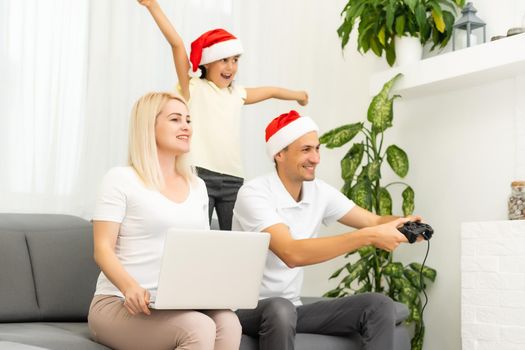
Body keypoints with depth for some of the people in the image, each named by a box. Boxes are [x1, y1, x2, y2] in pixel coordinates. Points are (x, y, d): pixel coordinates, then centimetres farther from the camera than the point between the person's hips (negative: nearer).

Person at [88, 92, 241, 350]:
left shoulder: (197, 186, 17)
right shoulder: (121, 179, -1)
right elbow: (103, 250, -8)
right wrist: (129, 286, -28)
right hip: (119, 304, -5)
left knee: (228, 322, -29)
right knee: (199, 327, -34)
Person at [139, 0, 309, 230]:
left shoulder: (237, 94, 17)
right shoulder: (193, 88, 1)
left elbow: (269, 91, 34)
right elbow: (177, 44, -8)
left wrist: (298, 95, 50)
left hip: (233, 178, 5)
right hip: (200, 175, -5)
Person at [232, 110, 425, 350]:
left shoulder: (320, 192, 2)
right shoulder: (254, 194, -19)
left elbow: (375, 221, 4)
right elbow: (291, 253, -32)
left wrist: (405, 224, -21)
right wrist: (368, 236, -35)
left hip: (292, 308, 7)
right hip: (248, 309, -6)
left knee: (379, 306, -9)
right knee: (280, 309, -39)